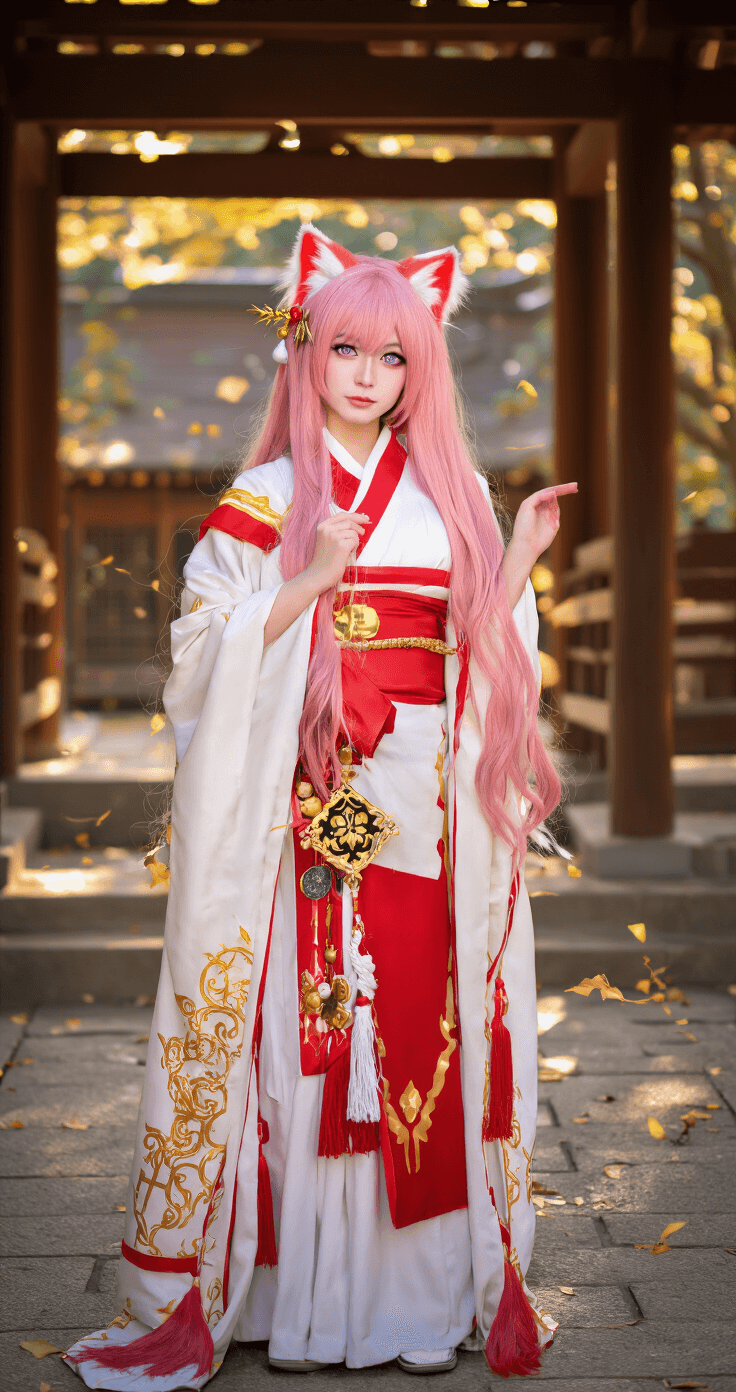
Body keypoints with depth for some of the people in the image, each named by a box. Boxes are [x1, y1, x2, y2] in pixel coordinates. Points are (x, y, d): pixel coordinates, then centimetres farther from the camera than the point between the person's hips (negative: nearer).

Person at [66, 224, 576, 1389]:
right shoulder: (267, 499, 3)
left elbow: (488, 654, 13)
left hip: (432, 809, 3)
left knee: (429, 1022, 4)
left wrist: (520, 563, -2)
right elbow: (209, 652, -5)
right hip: (312, 799, -3)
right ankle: (308, 1294, 10)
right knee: (313, 1027, -2)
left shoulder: (453, 495, 13)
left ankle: (428, 1281, 16)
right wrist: (314, 578, -15)